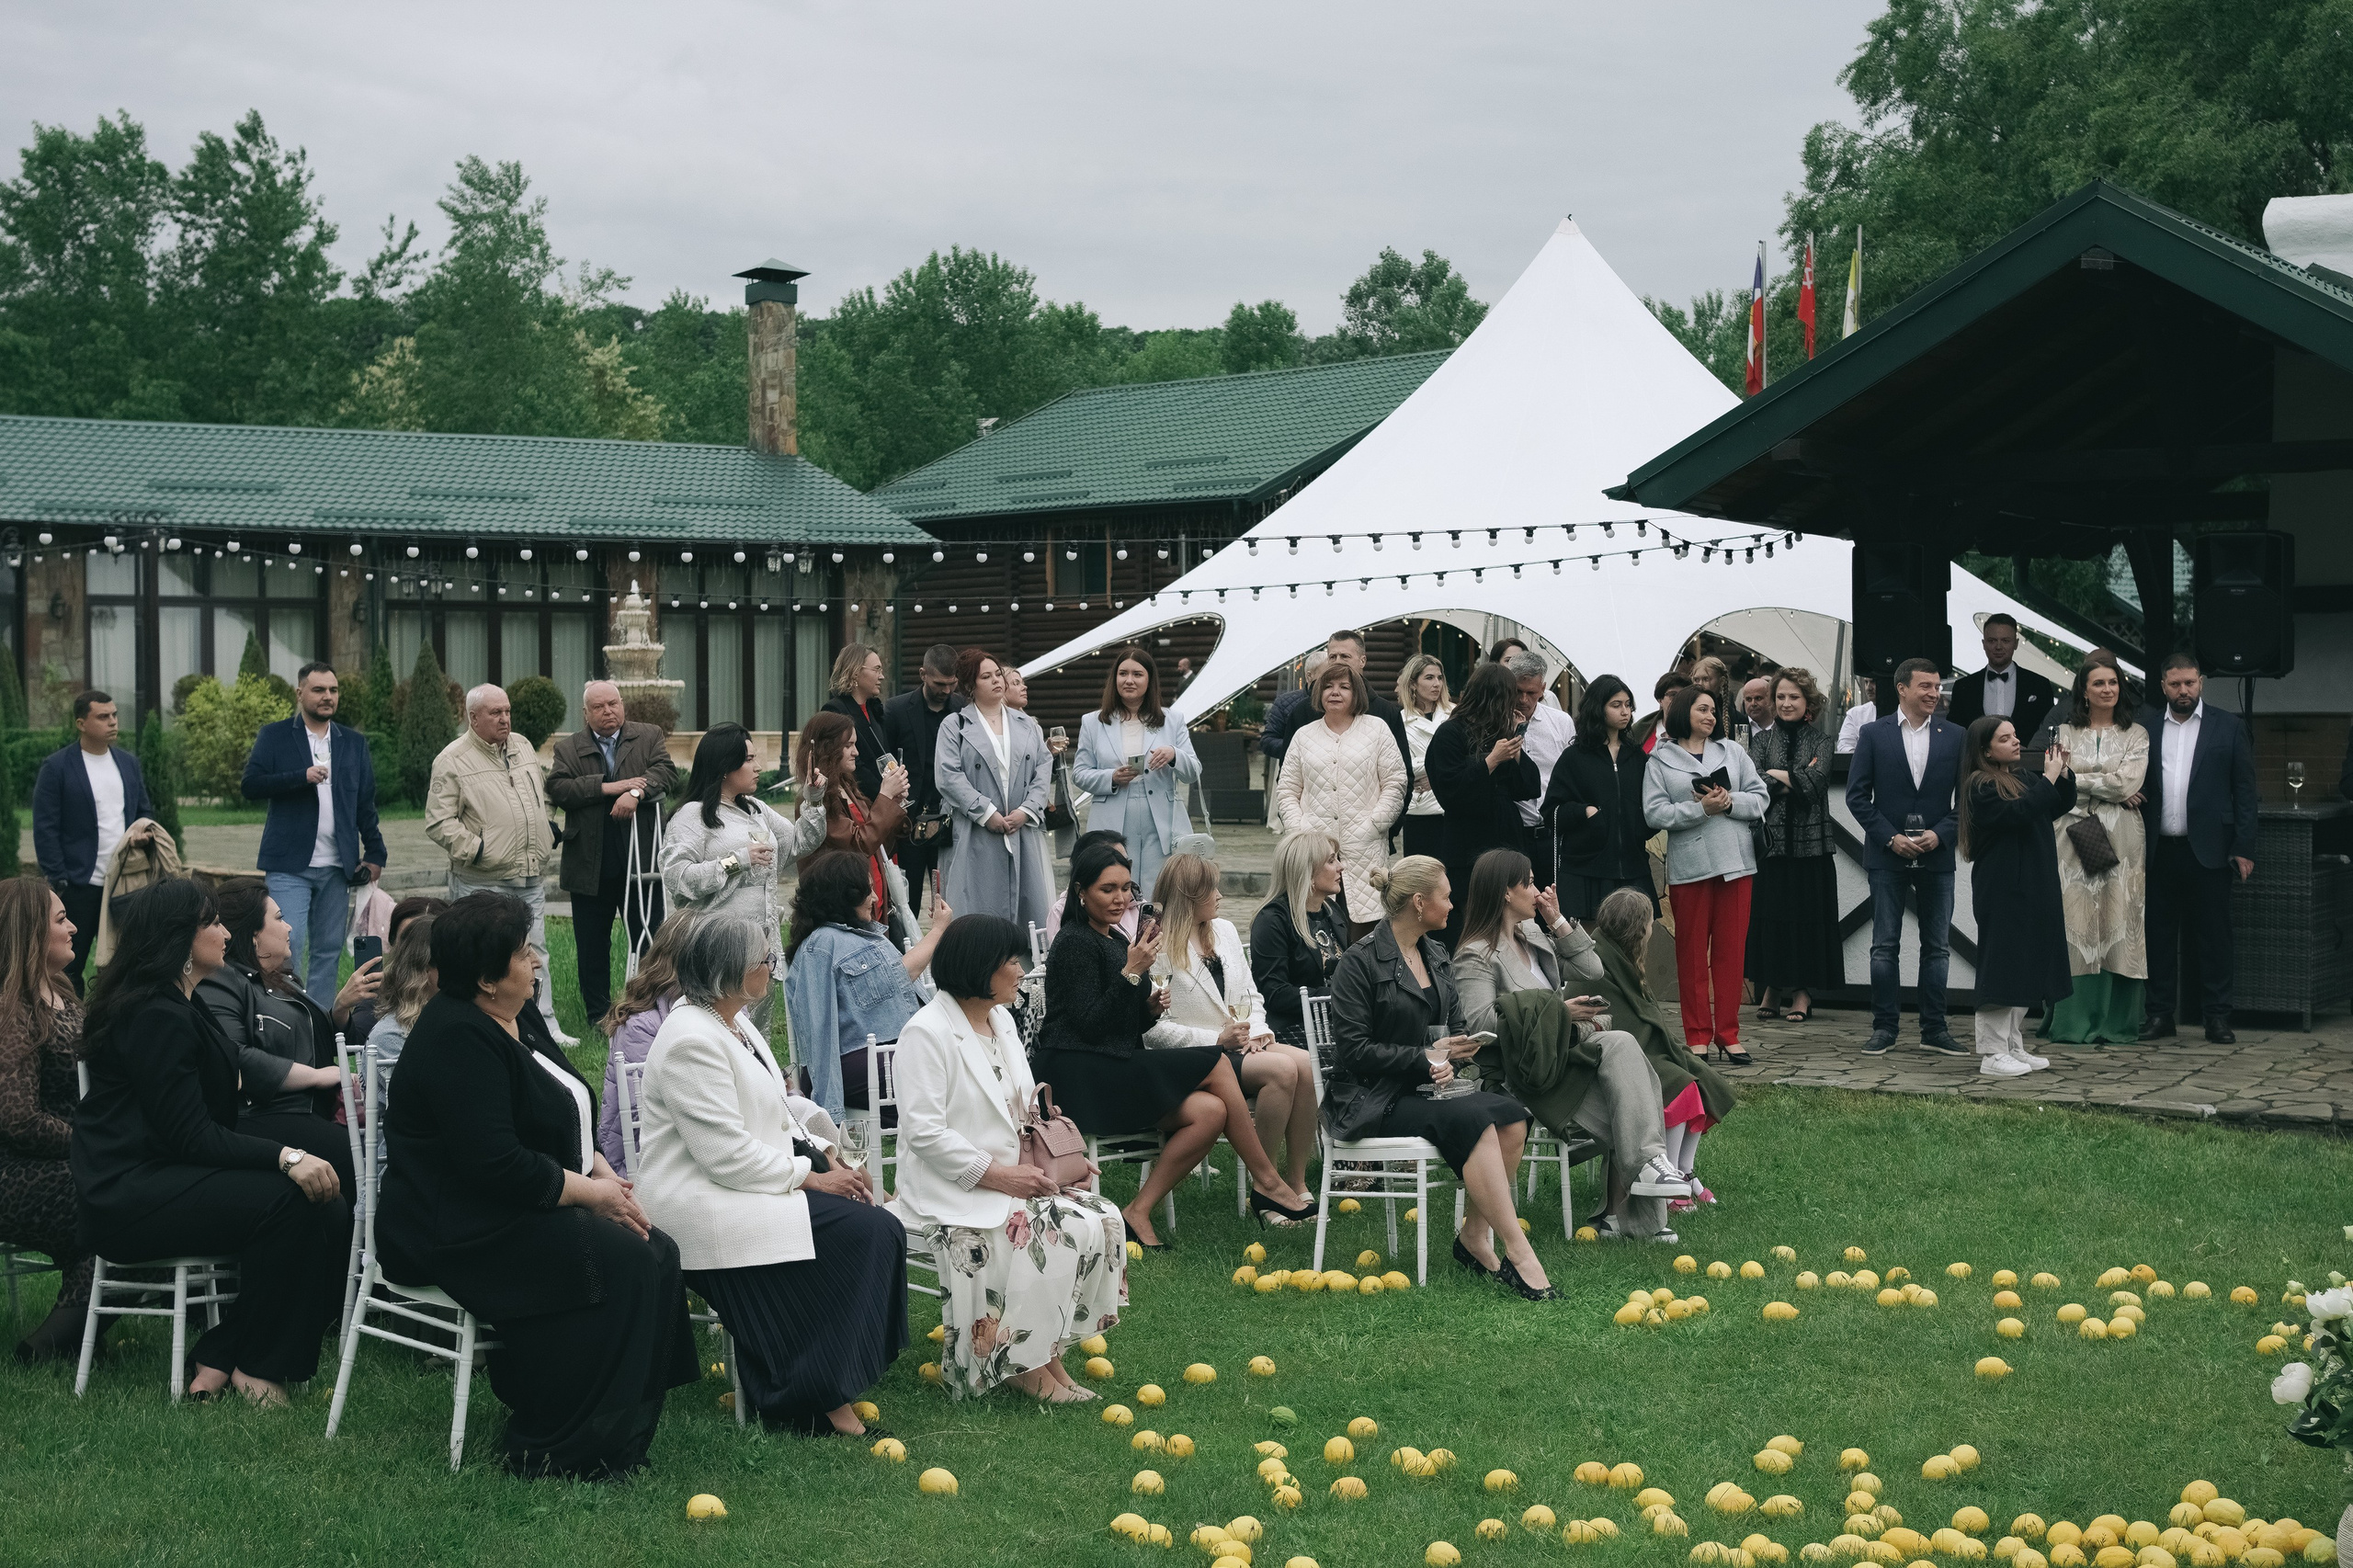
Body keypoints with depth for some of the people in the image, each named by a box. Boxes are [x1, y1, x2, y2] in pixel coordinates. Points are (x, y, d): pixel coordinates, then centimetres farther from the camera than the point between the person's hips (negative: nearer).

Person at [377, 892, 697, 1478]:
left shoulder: (517, 1019, 12)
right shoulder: (458, 1039, -19)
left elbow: (565, 1120, 21)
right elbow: (494, 1162, -26)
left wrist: (600, 1170, 3)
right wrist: (591, 1192, -17)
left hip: (519, 1209, 10)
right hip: (457, 1232, -10)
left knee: (655, 1252, -8)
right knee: (619, 1264, -24)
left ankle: (625, 1425, -4)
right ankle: (552, 1450, -18)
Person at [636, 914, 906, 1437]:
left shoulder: (732, 1021, 13)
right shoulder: (693, 1040, -19)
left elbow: (776, 1110, 20)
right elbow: (728, 1156, -22)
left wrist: (825, 1155, 4)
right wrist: (809, 1176, -15)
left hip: (761, 1175, 10)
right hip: (705, 1203, -10)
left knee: (879, 1229, -10)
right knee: (864, 1231, -21)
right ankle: (811, 1398, -12)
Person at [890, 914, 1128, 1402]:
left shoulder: (1001, 1019, 13)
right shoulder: (927, 1032, -14)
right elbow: (923, 1132, -20)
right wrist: (997, 1174, -22)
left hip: (1008, 1176, 9)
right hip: (950, 1193, -9)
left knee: (1104, 1219, -12)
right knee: (1065, 1229, -27)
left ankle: (1045, 1350, -7)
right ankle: (1020, 1360, -11)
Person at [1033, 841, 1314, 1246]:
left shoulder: (1116, 940, 17)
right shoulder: (1075, 943, -9)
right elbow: (1089, 1026, -17)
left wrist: (1151, 1008, 1)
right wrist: (1132, 972, -20)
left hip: (1114, 1069, 9)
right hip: (1079, 1080, -9)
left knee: (1210, 1113, -15)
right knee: (1216, 1064, -14)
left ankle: (1138, 1212, -13)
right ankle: (1267, 1184, -5)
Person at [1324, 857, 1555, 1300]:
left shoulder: (1435, 956, 15)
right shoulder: (1360, 962, -9)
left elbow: (1454, 1029, 21)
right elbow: (1353, 1049, -13)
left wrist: (1447, 1060, -3)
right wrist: (1425, 1058, -14)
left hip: (1425, 1087, 7)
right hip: (1371, 1100, -7)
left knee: (1512, 1114, -20)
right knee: (1474, 1118, -31)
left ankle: (1474, 1236, -12)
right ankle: (1517, 1253, -31)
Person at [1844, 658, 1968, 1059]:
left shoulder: (1954, 736, 5)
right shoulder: (1874, 734, 1)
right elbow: (1857, 796, -1)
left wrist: (1940, 833, -9)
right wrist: (1890, 837, -10)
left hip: (1937, 856, 2)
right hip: (1887, 856, -1)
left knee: (1937, 947, 5)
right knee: (1884, 946, 1)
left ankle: (1934, 1028, 11)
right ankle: (1884, 1028, 6)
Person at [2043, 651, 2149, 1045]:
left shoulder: (2136, 735, 9)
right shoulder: (2066, 733, 10)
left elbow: (2129, 782, -6)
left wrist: (2081, 780, -3)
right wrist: (2111, 787, -8)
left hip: (2121, 840, 0)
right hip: (2075, 835, 0)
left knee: (2119, 923, -3)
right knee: (2076, 923, -4)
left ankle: (2117, 1023, 2)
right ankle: (2075, 1022, -1)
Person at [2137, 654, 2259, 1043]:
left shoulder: (2229, 727, 5)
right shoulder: (2145, 725, 9)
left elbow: (2244, 790, 4)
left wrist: (2244, 848, -3)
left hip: (2208, 850, -2)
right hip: (2158, 850, 2)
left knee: (2214, 936, 1)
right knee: (2159, 935, 6)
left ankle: (2217, 1017, 7)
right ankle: (2160, 1015, 13)